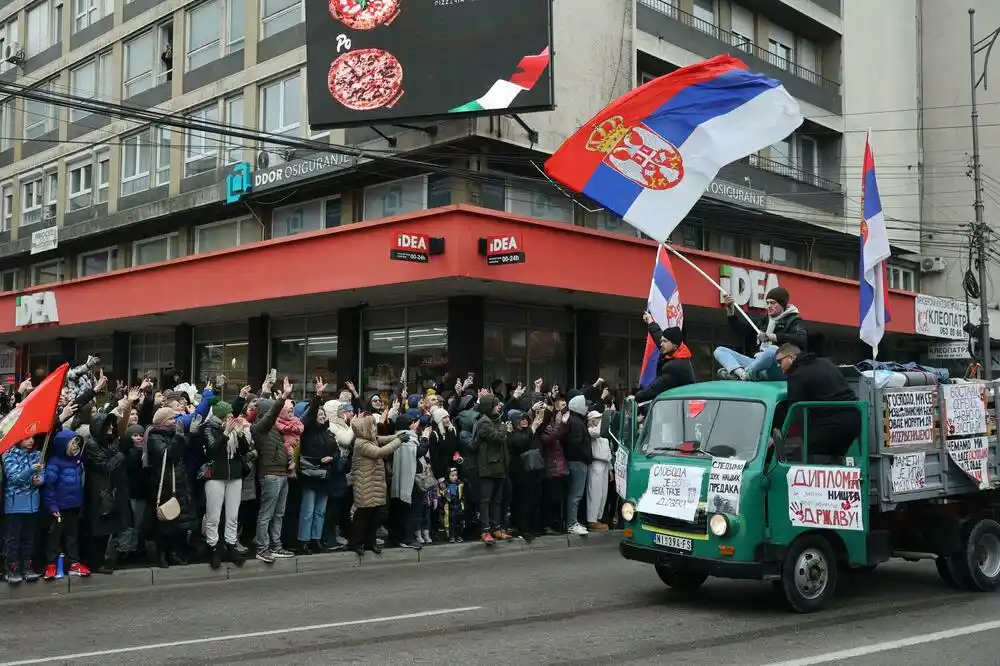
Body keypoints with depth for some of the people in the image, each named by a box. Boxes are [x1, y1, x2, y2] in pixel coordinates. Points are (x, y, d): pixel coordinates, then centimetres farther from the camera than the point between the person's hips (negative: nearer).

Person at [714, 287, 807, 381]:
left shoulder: (793, 321, 3)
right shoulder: (765, 320, 23)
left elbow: (801, 340, -18)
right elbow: (743, 329, 20)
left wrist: (771, 336, -24)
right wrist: (731, 311, 4)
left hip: (779, 368, -7)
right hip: (758, 364, 7)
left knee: (773, 350, -43)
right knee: (719, 350, -2)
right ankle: (741, 373, -31)